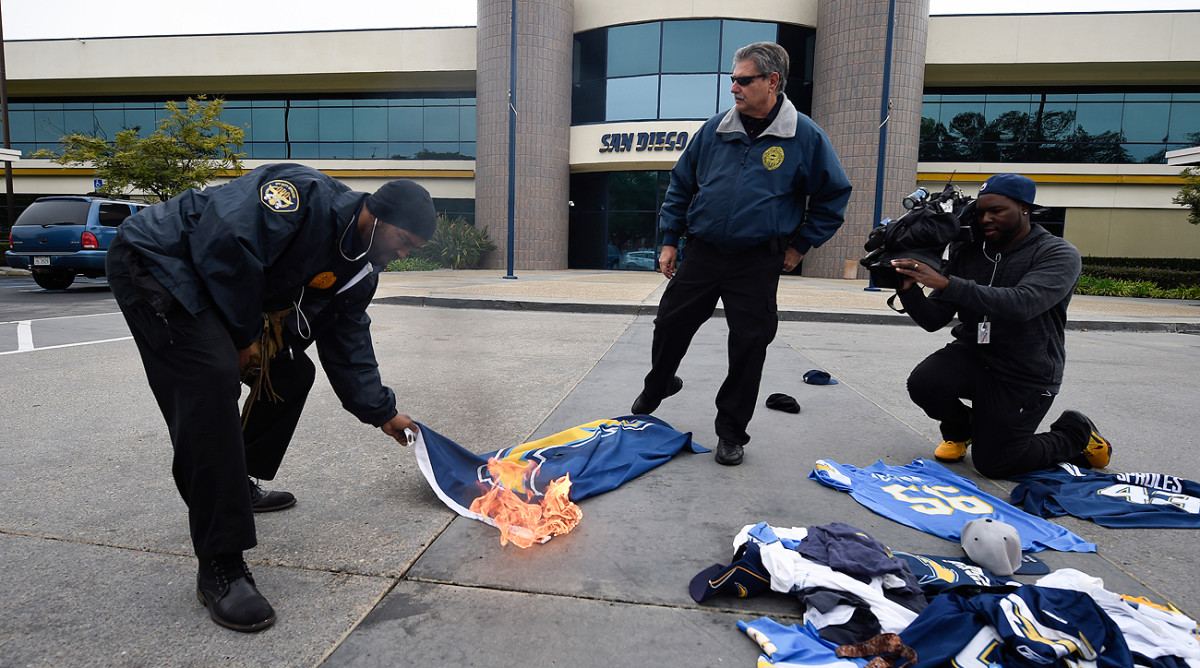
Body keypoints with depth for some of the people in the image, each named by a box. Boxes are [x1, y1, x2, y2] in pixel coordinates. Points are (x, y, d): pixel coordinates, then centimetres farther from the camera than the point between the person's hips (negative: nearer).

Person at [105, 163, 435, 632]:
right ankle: (219, 567, -23)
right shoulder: (306, 195, -26)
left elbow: (348, 344, 11)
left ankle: (237, 484, 29)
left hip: (212, 291, 10)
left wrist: (380, 412, 11)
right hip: (157, 261, -10)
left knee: (290, 373, 9)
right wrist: (244, 337, -21)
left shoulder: (361, 272, 3)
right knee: (214, 379, -26)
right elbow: (227, 240, -34)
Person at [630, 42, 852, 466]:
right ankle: (656, 387, 39)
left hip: (758, 265, -2)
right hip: (702, 254, 3)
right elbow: (680, 184, 11)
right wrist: (669, 239, 7)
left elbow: (834, 194, 5)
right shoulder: (715, 129, 3)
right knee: (670, 324, 8)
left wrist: (800, 244, 2)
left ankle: (731, 432, 18)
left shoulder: (805, 137, -4)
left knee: (749, 346, 1)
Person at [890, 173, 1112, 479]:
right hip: (972, 354, 4)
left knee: (992, 464, -1)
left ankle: (1076, 435, 28)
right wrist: (908, 290, -25)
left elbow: (1021, 304, -34)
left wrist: (946, 283, -41)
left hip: (1025, 376, -3)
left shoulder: (1059, 255, -13)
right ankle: (960, 430, 10)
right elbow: (933, 320, -4)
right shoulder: (966, 252, -1)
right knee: (922, 383, -27)